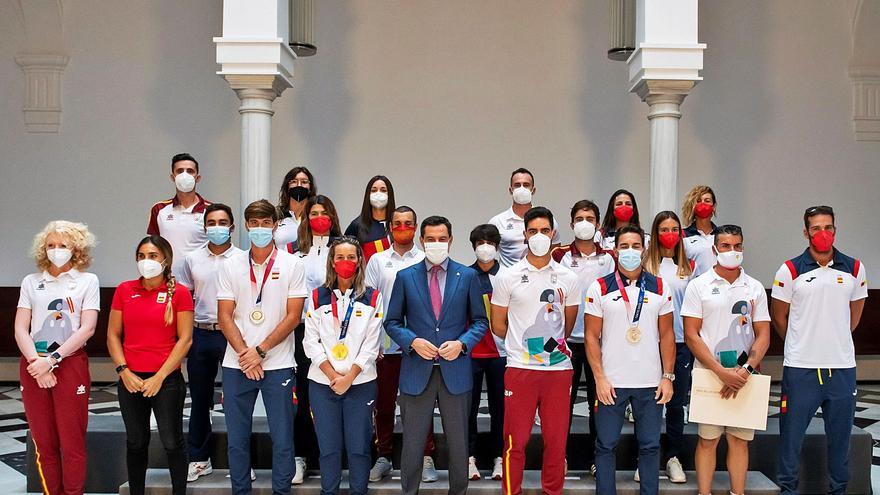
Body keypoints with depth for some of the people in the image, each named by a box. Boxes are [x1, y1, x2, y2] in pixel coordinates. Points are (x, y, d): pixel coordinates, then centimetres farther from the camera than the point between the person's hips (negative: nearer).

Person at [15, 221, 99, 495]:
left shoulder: (87, 280, 3)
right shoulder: (31, 282, 11)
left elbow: (87, 328, -6)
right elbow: (20, 330, 4)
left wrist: (52, 359, -14)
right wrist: (36, 362, -12)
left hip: (70, 364, -3)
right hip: (33, 365, 3)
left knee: (72, 442, -2)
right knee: (43, 442, 6)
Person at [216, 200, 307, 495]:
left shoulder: (292, 265, -1)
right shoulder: (230, 266, 5)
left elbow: (293, 316, -5)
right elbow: (225, 316, 2)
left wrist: (260, 351, -11)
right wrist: (245, 353, -10)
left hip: (277, 364, -2)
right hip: (236, 366, 2)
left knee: (282, 437, 3)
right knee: (237, 438, 9)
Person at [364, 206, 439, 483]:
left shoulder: (426, 261, 3)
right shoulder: (378, 261, 8)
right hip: (386, 344, 2)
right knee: (384, 404, 9)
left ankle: (426, 459, 12)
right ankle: (383, 458, 20)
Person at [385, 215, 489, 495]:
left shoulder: (467, 276, 4)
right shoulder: (405, 277, 3)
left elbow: (480, 321, 7)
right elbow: (392, 322, 6)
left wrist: (461, 343, -11)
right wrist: (413, 341, -12)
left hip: (455, 369, 0)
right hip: (417, 370, 0)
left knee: (458, 442, 9)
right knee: (412, 443, 6)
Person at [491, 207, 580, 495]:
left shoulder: (568, 279, 6)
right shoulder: (508, 277, 1)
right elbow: (498, 325, 7)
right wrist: (522, 344, 10)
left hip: (559, 368, 2)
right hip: (520, 370, -2)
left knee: (556, 441, 7)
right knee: (516, 441, 2)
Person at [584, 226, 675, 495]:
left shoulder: (659, 288, 5)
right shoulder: (599, 288, -1)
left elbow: (666, 335, 7)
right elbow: (591, 336, -1)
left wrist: (668, 376, 0)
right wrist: (600, 378, -8)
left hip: (650, 383, 2)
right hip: (611, 382, -2)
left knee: (650, 446, 8)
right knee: (606, 445, 5)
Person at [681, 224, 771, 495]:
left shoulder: (755, 288, 8)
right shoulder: (699, 286, 0)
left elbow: (763, 335, 5)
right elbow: (691, 336, -5)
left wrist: (745, 370, -11)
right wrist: (721, 372, -13)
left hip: (744, 377, 2)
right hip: (709, 374, -2)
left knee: (740, 439, 7)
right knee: (707, 439, 2)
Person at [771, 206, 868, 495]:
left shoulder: (854, 269, 4)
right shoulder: (790, 270, -3)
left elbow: (854, 314, 17)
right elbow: (778, 316, 5)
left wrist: (834, 339, 14)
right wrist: (802, 344, 10)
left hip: (842, 367, 2)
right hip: (800, 368, -2)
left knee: (840, 435, 12)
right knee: (791, 433, 4)